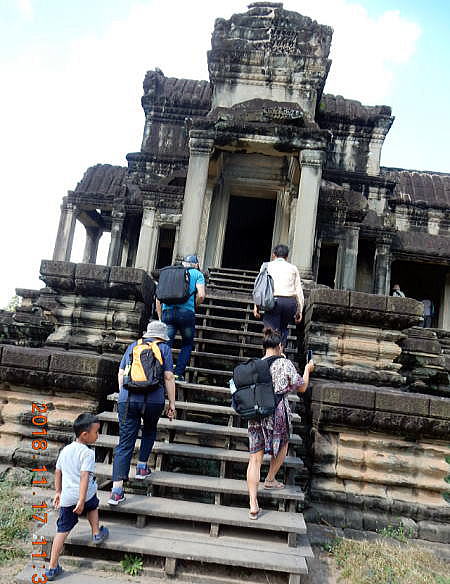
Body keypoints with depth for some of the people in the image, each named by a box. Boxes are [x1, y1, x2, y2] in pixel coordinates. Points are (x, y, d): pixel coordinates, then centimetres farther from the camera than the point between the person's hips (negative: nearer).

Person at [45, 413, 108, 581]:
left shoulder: (65, 450, 8)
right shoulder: (88, 453, -14)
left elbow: (58, 472, 16)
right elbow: (85, 477, -22)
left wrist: (58, 492, 26)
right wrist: (82, 501, -23)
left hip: (66, 498, 5)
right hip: (85, 494, -4)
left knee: (62, 530, 10)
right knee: (92, 506, 30)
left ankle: (52, 567, 12)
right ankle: (97, 534, 41)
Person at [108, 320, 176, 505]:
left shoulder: (133, 346, 17)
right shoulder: (164, 348, 8)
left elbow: (121, 373, 17)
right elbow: (168, 377, 2)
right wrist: (172, 403, 7)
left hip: (127, 400, 2)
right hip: (153, 400, -2)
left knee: (125, 443, 4)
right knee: (149, 430, 29)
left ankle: (117, 490, 0)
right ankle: (142, 467, 28)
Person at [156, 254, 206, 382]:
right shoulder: (197, 274, 13)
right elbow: (201, 296, -2)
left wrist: (160, 318, 23)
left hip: (167, 311, 3)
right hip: (186, 312, -2)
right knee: (187, 344, 12)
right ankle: (178, 374, 4)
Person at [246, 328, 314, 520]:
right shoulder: (285, 363, -7)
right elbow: (301, 388, 4)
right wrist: (307, 370, 19)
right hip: (277, 412, -3)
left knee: (255, 457, 7)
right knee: (283, 444, 28)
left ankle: (253, 505, 6)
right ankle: (270, 479, 40)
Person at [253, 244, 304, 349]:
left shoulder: (267, 266, 14)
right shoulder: (293, 268, 18)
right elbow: (299, 291, 11)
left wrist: (256, 305, 1)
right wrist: (299, 310, 12)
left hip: (274, 300, -2)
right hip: (291, 301, 2)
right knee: (283, 328, 20)